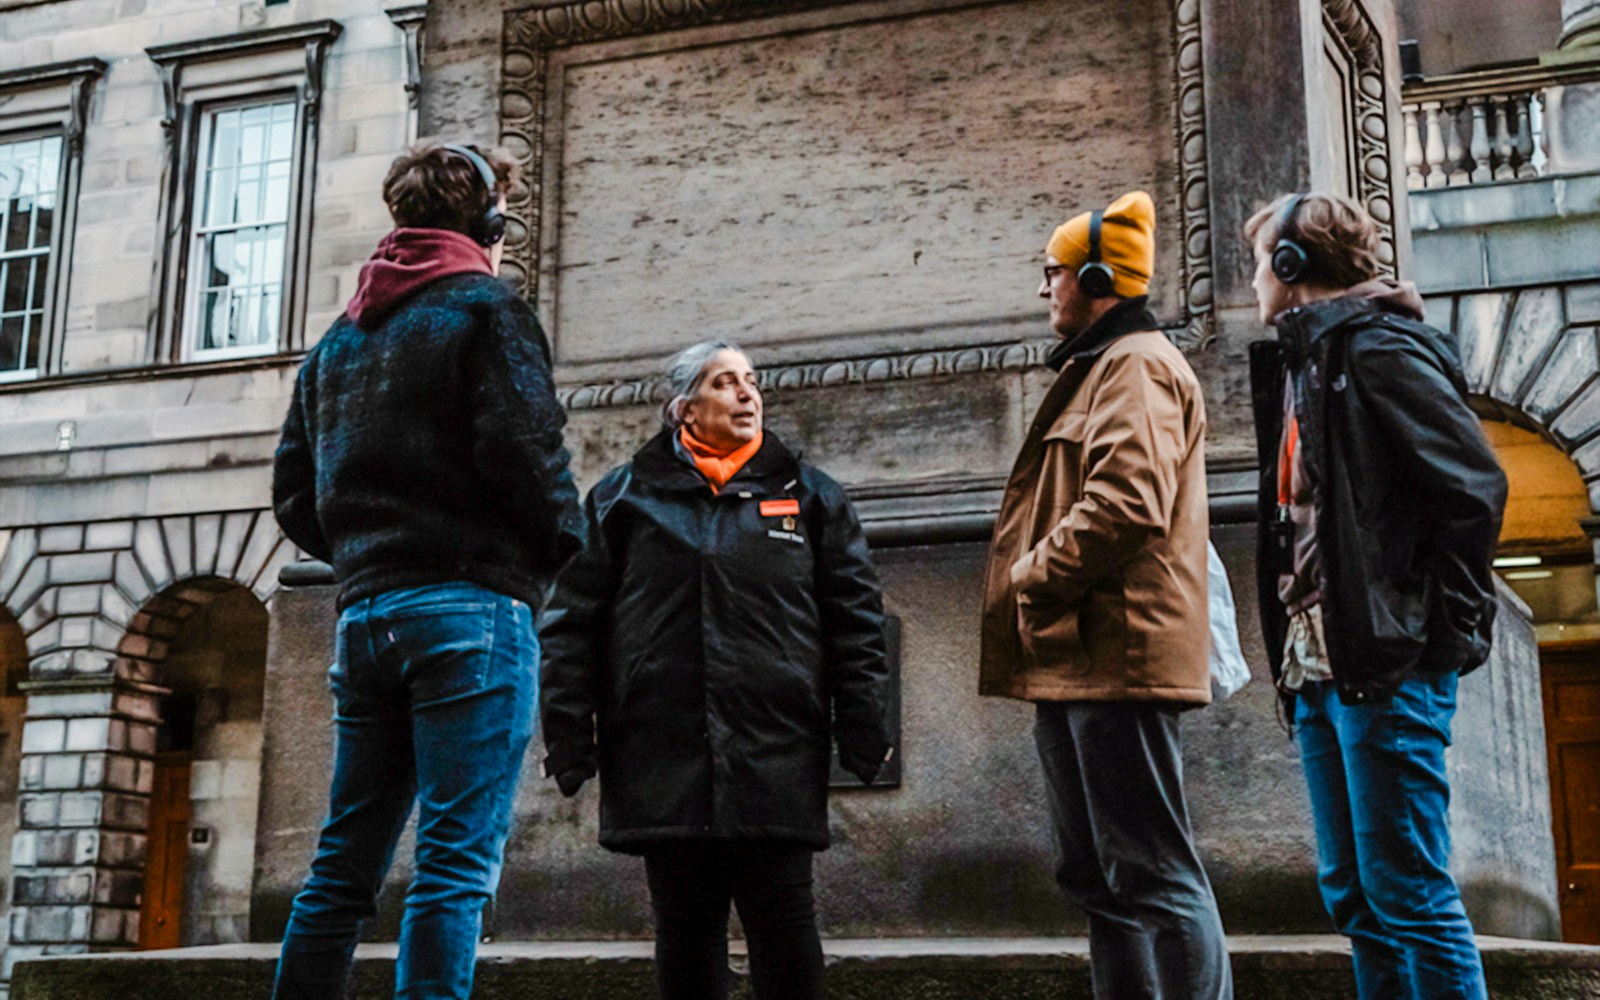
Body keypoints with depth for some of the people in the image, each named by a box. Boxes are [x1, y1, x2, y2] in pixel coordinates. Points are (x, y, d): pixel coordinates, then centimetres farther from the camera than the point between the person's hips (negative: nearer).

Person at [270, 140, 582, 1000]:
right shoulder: (485, 310, -2)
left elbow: (294, 496, 17)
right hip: (470, 605, -7)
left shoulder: (338, 339, 20)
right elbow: (524, 448, -15)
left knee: (344, 863, 11)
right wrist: (564, 541, 1)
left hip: (363, 612, 7)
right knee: (457, 859, -7)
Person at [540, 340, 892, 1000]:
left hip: (775, 759, 0)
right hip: (663, 764, 0)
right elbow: (573, 622, 9)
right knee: (683, 927, 7)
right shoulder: (624, 498, 11)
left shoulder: (810, 497, 12)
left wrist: (863, 731, 0)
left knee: (783, 922, 0)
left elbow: (854, 620, 9)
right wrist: (569, 738, 1)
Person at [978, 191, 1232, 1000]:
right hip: (1077, 660, 11)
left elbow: (1126, 502, -23)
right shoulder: (1095, 369, 24)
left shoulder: (1136, 364, -8)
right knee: (1098, 878, 14)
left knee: (1153, 875, -10)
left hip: (1115, 656, -11)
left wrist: (1032, 578, -13)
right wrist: (1036, 594, 14)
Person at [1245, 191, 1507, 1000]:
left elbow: (1473, 485, -15)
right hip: (1319, 667, 9)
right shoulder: (1299, 359, 19)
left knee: (1410, 894, -7)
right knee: (1352, 894, 11)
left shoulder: (1377, 347, -8)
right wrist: (1294, 656, 10)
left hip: (1386, 667, -9)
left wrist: (1444, 629, -12)